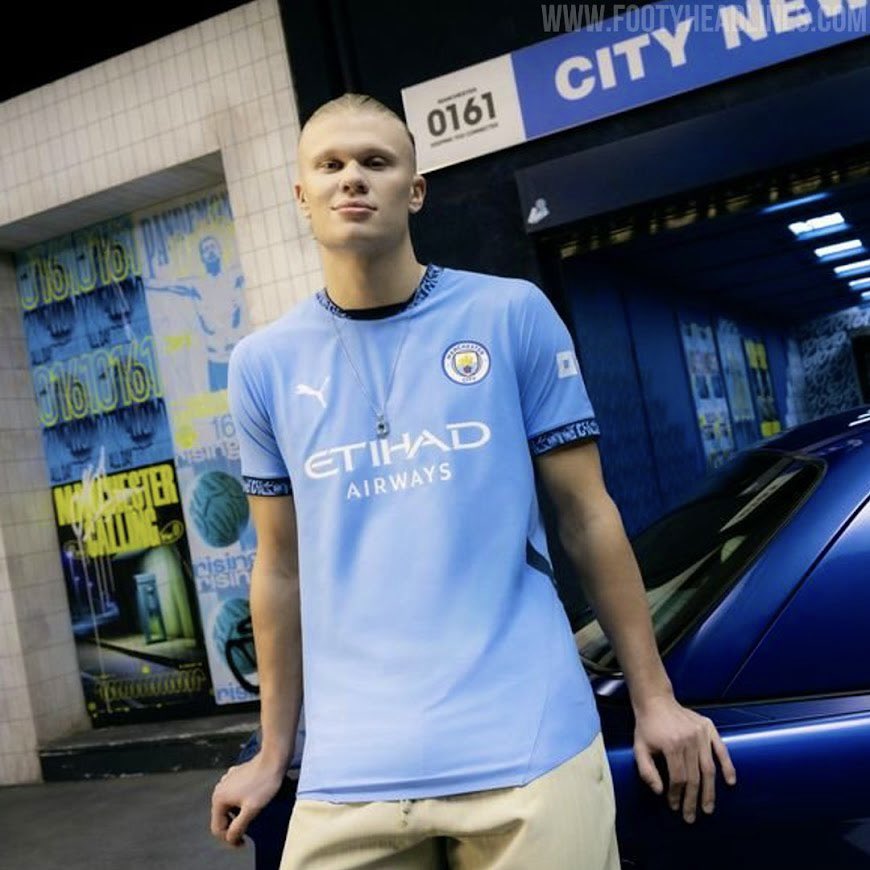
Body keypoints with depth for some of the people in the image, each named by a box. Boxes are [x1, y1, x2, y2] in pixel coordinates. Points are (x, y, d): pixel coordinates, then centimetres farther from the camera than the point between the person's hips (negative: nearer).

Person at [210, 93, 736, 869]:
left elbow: (587, 516, 3)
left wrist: (654, 700, 4)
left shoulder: (513, 314, 0)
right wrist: (273, 753, 15)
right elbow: (282, 567, 11)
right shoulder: (265, 364, 6)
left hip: (529, 748, -1)